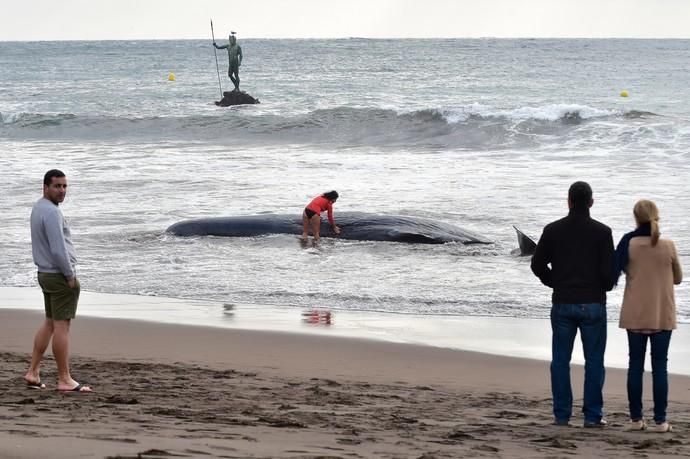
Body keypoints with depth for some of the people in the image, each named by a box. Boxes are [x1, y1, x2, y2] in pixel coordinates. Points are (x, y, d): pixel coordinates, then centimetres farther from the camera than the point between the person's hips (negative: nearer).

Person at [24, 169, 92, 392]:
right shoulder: (51, 212, -19)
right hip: (60, 275, -10)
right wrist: (70, 275, -13)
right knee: (61, 326, -6)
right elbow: (58, 249, -24)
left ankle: (33, 372, 15)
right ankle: (64, 380, -3)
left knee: (49, 323, 16)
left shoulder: (39, 208, 12)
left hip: (46, 274, 10)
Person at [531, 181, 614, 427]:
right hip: (593, 303, -2)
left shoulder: (553, 230, 0)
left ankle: (562, 414, 7)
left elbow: (537, 264, 3)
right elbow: (609, 270, -9)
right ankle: (592, 415, 4)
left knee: (560, 360, 8)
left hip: (562, 303, 2)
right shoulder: (602, 232, -6)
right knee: (594, 360, 5)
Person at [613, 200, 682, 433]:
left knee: (635, 365, 8)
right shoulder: (668, 246, -5)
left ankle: (636, 418, 8)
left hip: (635, 315, 0)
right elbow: (677, 278, 7)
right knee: (659, 365, 3)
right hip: (662, 315, 0)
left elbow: (614, 272, -12)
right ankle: (660, 420, 1)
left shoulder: (629, 243, -8)